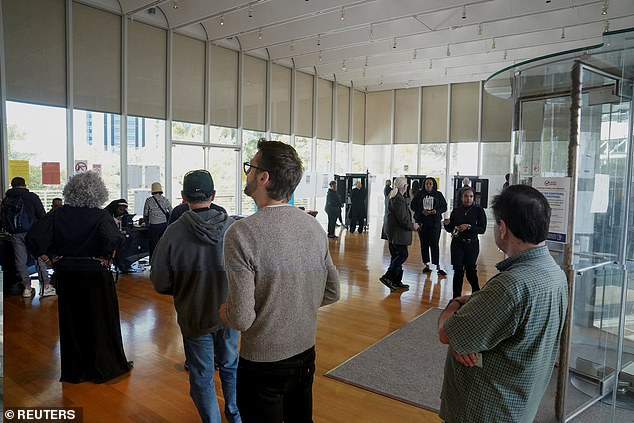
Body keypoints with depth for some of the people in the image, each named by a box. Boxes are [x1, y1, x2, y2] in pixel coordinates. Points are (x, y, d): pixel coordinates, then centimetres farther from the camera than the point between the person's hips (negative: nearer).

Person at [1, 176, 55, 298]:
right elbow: (42, 215, -6)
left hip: (15, 234, 4)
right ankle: (45, 286, -2)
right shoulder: (32, 197, -3)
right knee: (39, 257, 0)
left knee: (20, 260, 8)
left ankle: (27, 287, 12)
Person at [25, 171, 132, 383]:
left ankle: (74, 370, 28)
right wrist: (106, 257, -15)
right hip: (96, 275, -3)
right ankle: (105, 366, 22)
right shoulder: (100, 216, -15)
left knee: (71, 321, 16)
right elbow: (113, 240, -31)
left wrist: (49, 258, -1)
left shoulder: (59, 214, -5)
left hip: (66, 275, 3)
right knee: (100, 321, 11)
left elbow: (33, 238, -9)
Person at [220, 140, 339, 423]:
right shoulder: (314, 226, -6)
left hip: (263, 365, -5)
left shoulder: (241, 233, -24)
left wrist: (225, 311, -2)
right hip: (306, 356, 5)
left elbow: (242, 319, -23)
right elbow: (332, 293, 3)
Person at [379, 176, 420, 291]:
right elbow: (402, 219, -21)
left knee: (396, 256, 13)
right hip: (397, 231, -11)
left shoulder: (392, 196, 12)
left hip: (391, 231, 11)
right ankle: (387, 277, -6)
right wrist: (412, 226, -6)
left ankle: (397, 282, 18)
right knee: (403, 255, -4)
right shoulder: (399, 199, -20)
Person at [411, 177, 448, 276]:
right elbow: (413, 205, 3)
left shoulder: (438, 194, 3)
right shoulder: (419, 194, 3)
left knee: (434, 244, -6)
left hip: (435, 222, -1)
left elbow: (444, 207, 5)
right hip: (422, 222, 2)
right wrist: (421, 211, -13)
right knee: (424, 244, 7)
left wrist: (436, 211, -13)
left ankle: (438, 267, -1)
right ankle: (427, 265, 19)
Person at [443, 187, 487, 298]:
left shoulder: (478, 210, -6)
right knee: (458, 271, 2)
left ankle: (476, 292, 33)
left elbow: (482, 229, -11)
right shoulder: (456, 211, 2)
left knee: (470, 270, 8)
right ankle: (456, 297, 13)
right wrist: (446, 224, -14)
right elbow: (450, 229, 6)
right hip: (457, 244, 2)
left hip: (472, 244, -2)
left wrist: (469, 227, -23)